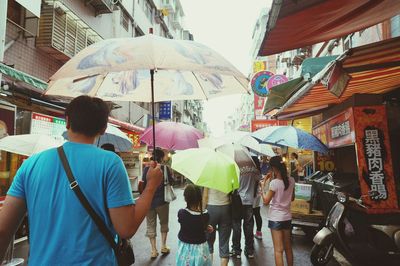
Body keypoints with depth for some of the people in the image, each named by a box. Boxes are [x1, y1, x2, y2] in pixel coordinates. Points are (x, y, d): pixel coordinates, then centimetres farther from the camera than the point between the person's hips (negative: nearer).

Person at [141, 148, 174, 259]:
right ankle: (163, 247, 23)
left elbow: (143, 184, -2)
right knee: (164, 223, 19)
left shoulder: (147, 169, -5)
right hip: (162, 200, -1)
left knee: (151, 226, 12)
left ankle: (154, 251, 16)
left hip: (149, 201, 1)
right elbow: (171, 181, -4)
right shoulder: (165, 168, -11)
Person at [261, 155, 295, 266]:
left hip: (276, 218, -6)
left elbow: (266, 200, -14)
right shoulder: (291, 180, -2)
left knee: (278, 250, 2)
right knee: (288, 247, 21)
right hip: (287, 217, 6)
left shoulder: (274, 183, -21)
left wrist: (262, 186, -2)